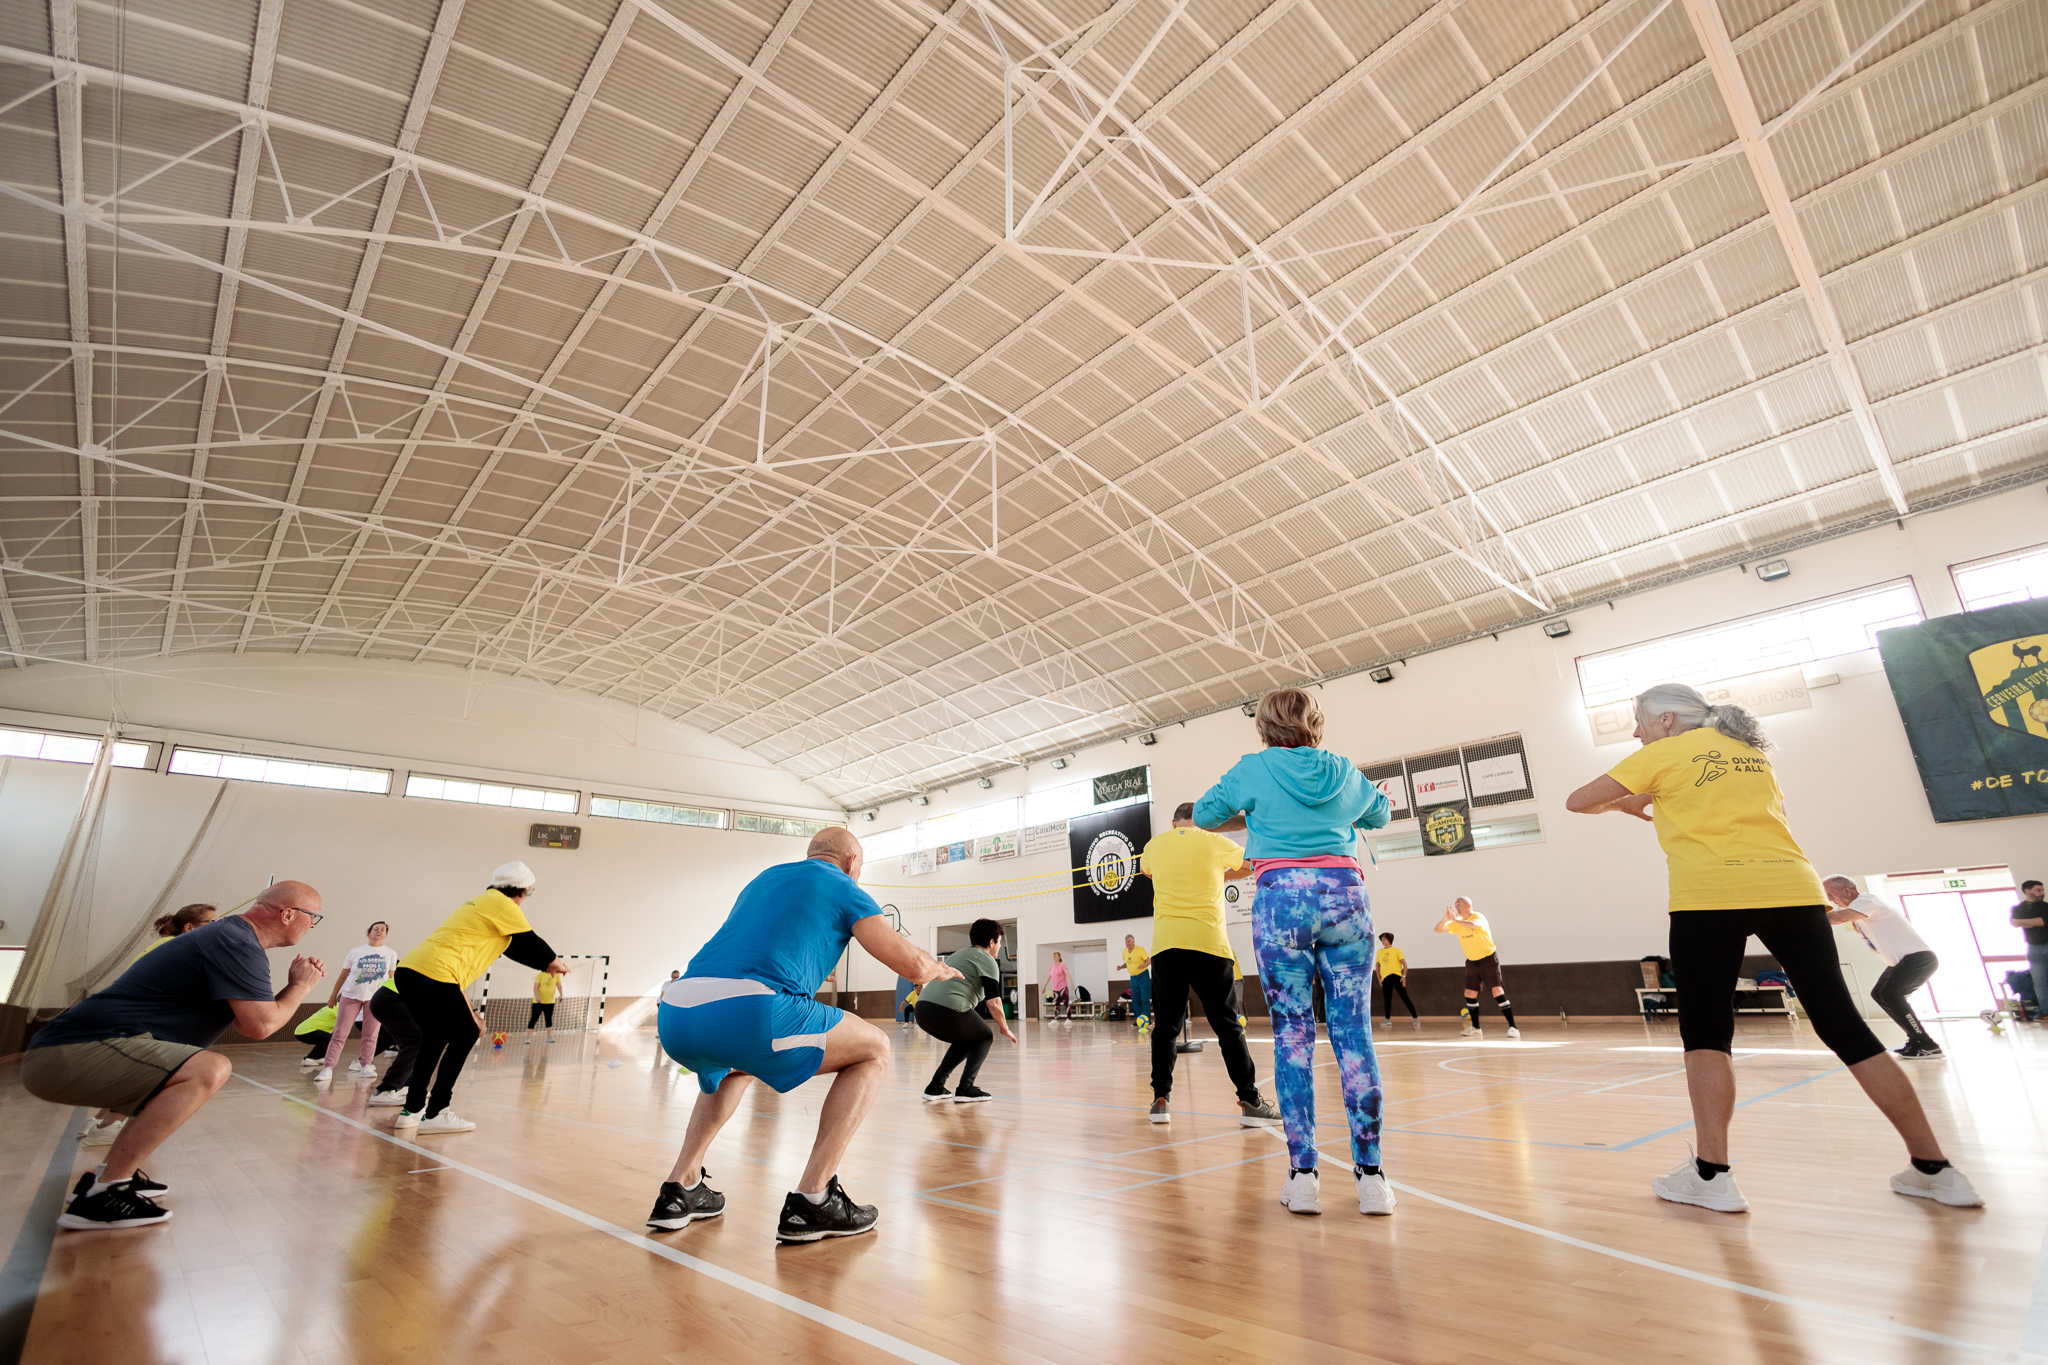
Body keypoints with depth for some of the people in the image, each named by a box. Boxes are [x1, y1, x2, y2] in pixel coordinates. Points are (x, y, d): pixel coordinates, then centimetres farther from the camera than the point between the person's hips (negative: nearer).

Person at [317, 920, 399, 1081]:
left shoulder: (391, 954, 6)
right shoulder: (356, 952, 3)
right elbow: (343, 974, 9)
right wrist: (333, 995, 9)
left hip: (375, 997, 0)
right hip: (351, 996, 0)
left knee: (370, 1036, 1)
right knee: (339, 1035, -2)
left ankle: (366, 1066, 6)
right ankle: (327, 1069, 0)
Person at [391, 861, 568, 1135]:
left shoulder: (481, 902, 24)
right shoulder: (504, 906, -3)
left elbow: (514, 947, 31)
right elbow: (532, 942, 5)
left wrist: (545, 965, 38)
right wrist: (555, 963, 23)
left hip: (408, 970, 9)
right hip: (434, 975, -9)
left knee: (436, 1037, 20)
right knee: (466, 1035, 3)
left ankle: (412, 1111, 24)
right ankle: (434, 1114, 5)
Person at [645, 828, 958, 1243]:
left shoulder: (762, 879, 32)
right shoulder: (844, 888, 13)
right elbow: (912, 964, 6)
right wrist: (940, 969, 29)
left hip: (672, 1017, 8)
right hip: (747, 1013, -8)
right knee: (874, 1050, 13)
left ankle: (680, 1190, 31)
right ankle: (811, 1201, 8)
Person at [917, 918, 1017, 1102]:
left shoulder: (958, 954, 29)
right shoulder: (986, 960, 3)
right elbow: (993, 1002, -3)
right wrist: (1005, 1029, 10)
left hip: (923, 1008, 8)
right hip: (948, 1010, -8)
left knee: (964, 1040, 28)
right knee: (984, 1037, 15)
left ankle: (935, 1088, 20)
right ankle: (965, 1089, 4)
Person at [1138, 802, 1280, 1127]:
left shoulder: (1156, 843, 10)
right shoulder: (1213, 842, 5)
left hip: (1165, 945, 2)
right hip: (1208, 942, -2)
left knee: (1165, 1026, 10)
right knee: (1227, 1026, 5)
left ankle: (1160, 1100, 11)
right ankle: (1250, 1102, 7)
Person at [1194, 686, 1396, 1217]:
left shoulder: (1254, 769, 4)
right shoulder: (1344, 771, 12)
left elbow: (1204, 814, 12)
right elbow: (1379, 813, 30)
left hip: (1281, 898, -2)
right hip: (1345, 894, 3)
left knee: (1292, 1035, 3)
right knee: (1354, 1034, 4)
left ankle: (1302, 1175, 4)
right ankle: (1371, 1175, 7)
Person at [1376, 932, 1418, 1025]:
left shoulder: (1396, 950, 2)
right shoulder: (1380, 952, 13)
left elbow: (1404, 964, 1)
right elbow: (1377, 965, 23)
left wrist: (1404, 976, -9)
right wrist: (1379, 978, 15)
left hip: (1396, 976, -4)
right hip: (1385, 978, 4)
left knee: (1405, 998, -8)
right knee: (1387, 1000, 7)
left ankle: (1415, 1018, -6)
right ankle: (1387, 1019, 21)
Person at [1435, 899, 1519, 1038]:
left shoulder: (1478, 917, -16)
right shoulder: (1457, 923, 4)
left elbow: (1472, 925, -39)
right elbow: (1438, 930, -1)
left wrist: (1455, 919, -33)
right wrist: (1446, 919, -20)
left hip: (1488, 959, -6)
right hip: (1471, 962, 6)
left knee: (1497, 992, -15)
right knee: (1469, 994, 4)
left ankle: (1513, 1028, -9)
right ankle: (1475, 1029, 16)